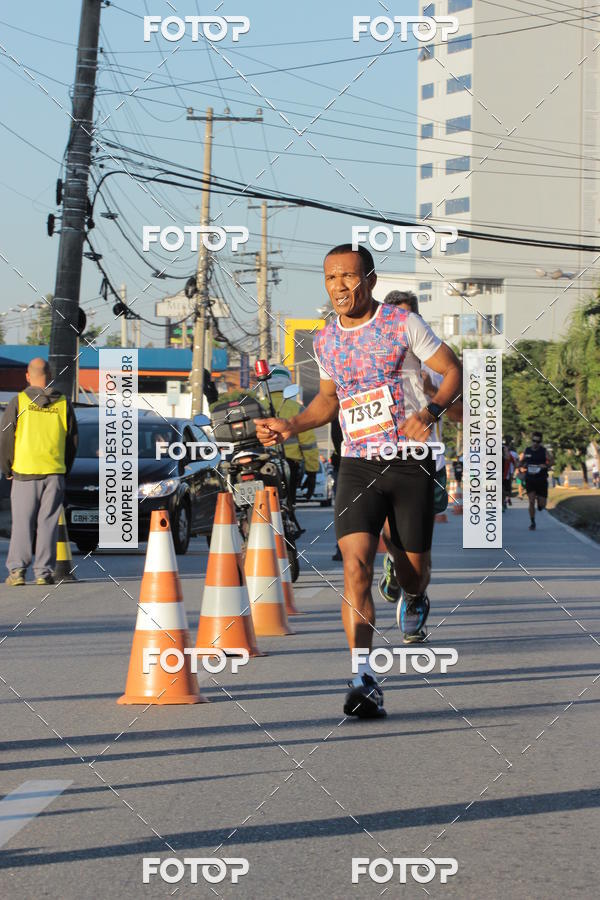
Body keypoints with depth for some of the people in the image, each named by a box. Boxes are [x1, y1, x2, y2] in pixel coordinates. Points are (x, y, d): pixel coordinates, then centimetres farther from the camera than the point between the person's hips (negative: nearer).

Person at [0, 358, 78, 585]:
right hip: (54, 472, 2)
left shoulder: (19, 402, -3)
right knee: (48, 522, 5)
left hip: (25, 472, -2)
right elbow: (73, 440, 9)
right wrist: (64, 470, 19)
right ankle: (44, 572, 4)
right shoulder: (63, 403, 4)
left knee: (22, 523, 3)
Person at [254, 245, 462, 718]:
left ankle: (415, 598, 49)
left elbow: (453, 371, -1)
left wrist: (431, 412, -18)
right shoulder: (325, 340, 8)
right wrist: (290, 426, 8)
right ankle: (364, 679, -24)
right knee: (356, 562, -17)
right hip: (357, 464, 2)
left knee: (413, 563, 9)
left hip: (411, 461, -2)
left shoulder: (403, 323, -5)